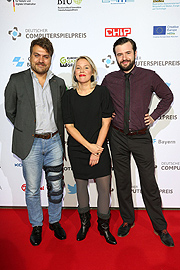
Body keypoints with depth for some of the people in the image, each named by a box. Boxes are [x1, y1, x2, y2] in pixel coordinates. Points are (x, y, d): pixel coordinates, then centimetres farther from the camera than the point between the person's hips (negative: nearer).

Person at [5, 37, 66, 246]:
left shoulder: (59, 83, 6)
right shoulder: (17, 80, -3)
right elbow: (10, 111, 5)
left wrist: (58, 135, 9)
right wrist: (25, 129, 6)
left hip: (54, 141, 3)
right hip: (30, 143, -2)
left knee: (56, 187, 13)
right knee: (32, 190, 10)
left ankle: (55, 222, 36)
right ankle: (36, 226, 33)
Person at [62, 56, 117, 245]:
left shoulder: (102, 92, -4)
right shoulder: (69, 96, -1)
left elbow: (105, 123, -6)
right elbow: (69, 126, -4)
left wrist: (97, 149, -11)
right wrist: (89, 146, -12)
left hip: (100, 147, -1)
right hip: (77, 149, 1)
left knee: (104, 187, 2)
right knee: (81, 185, 12)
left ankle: (104, 226, 25)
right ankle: (84, 222, 35)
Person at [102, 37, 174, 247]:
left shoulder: (149, 77, -3)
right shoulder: (109, 80, 1)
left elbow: (167, 96, 12)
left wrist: (154, 115, 2)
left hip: (141, 137, -1)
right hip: (117, 137, 2)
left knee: (149, 184, 5)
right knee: (122, 183, 13)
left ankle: (160, 228, 24)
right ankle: (127, 220, 33)